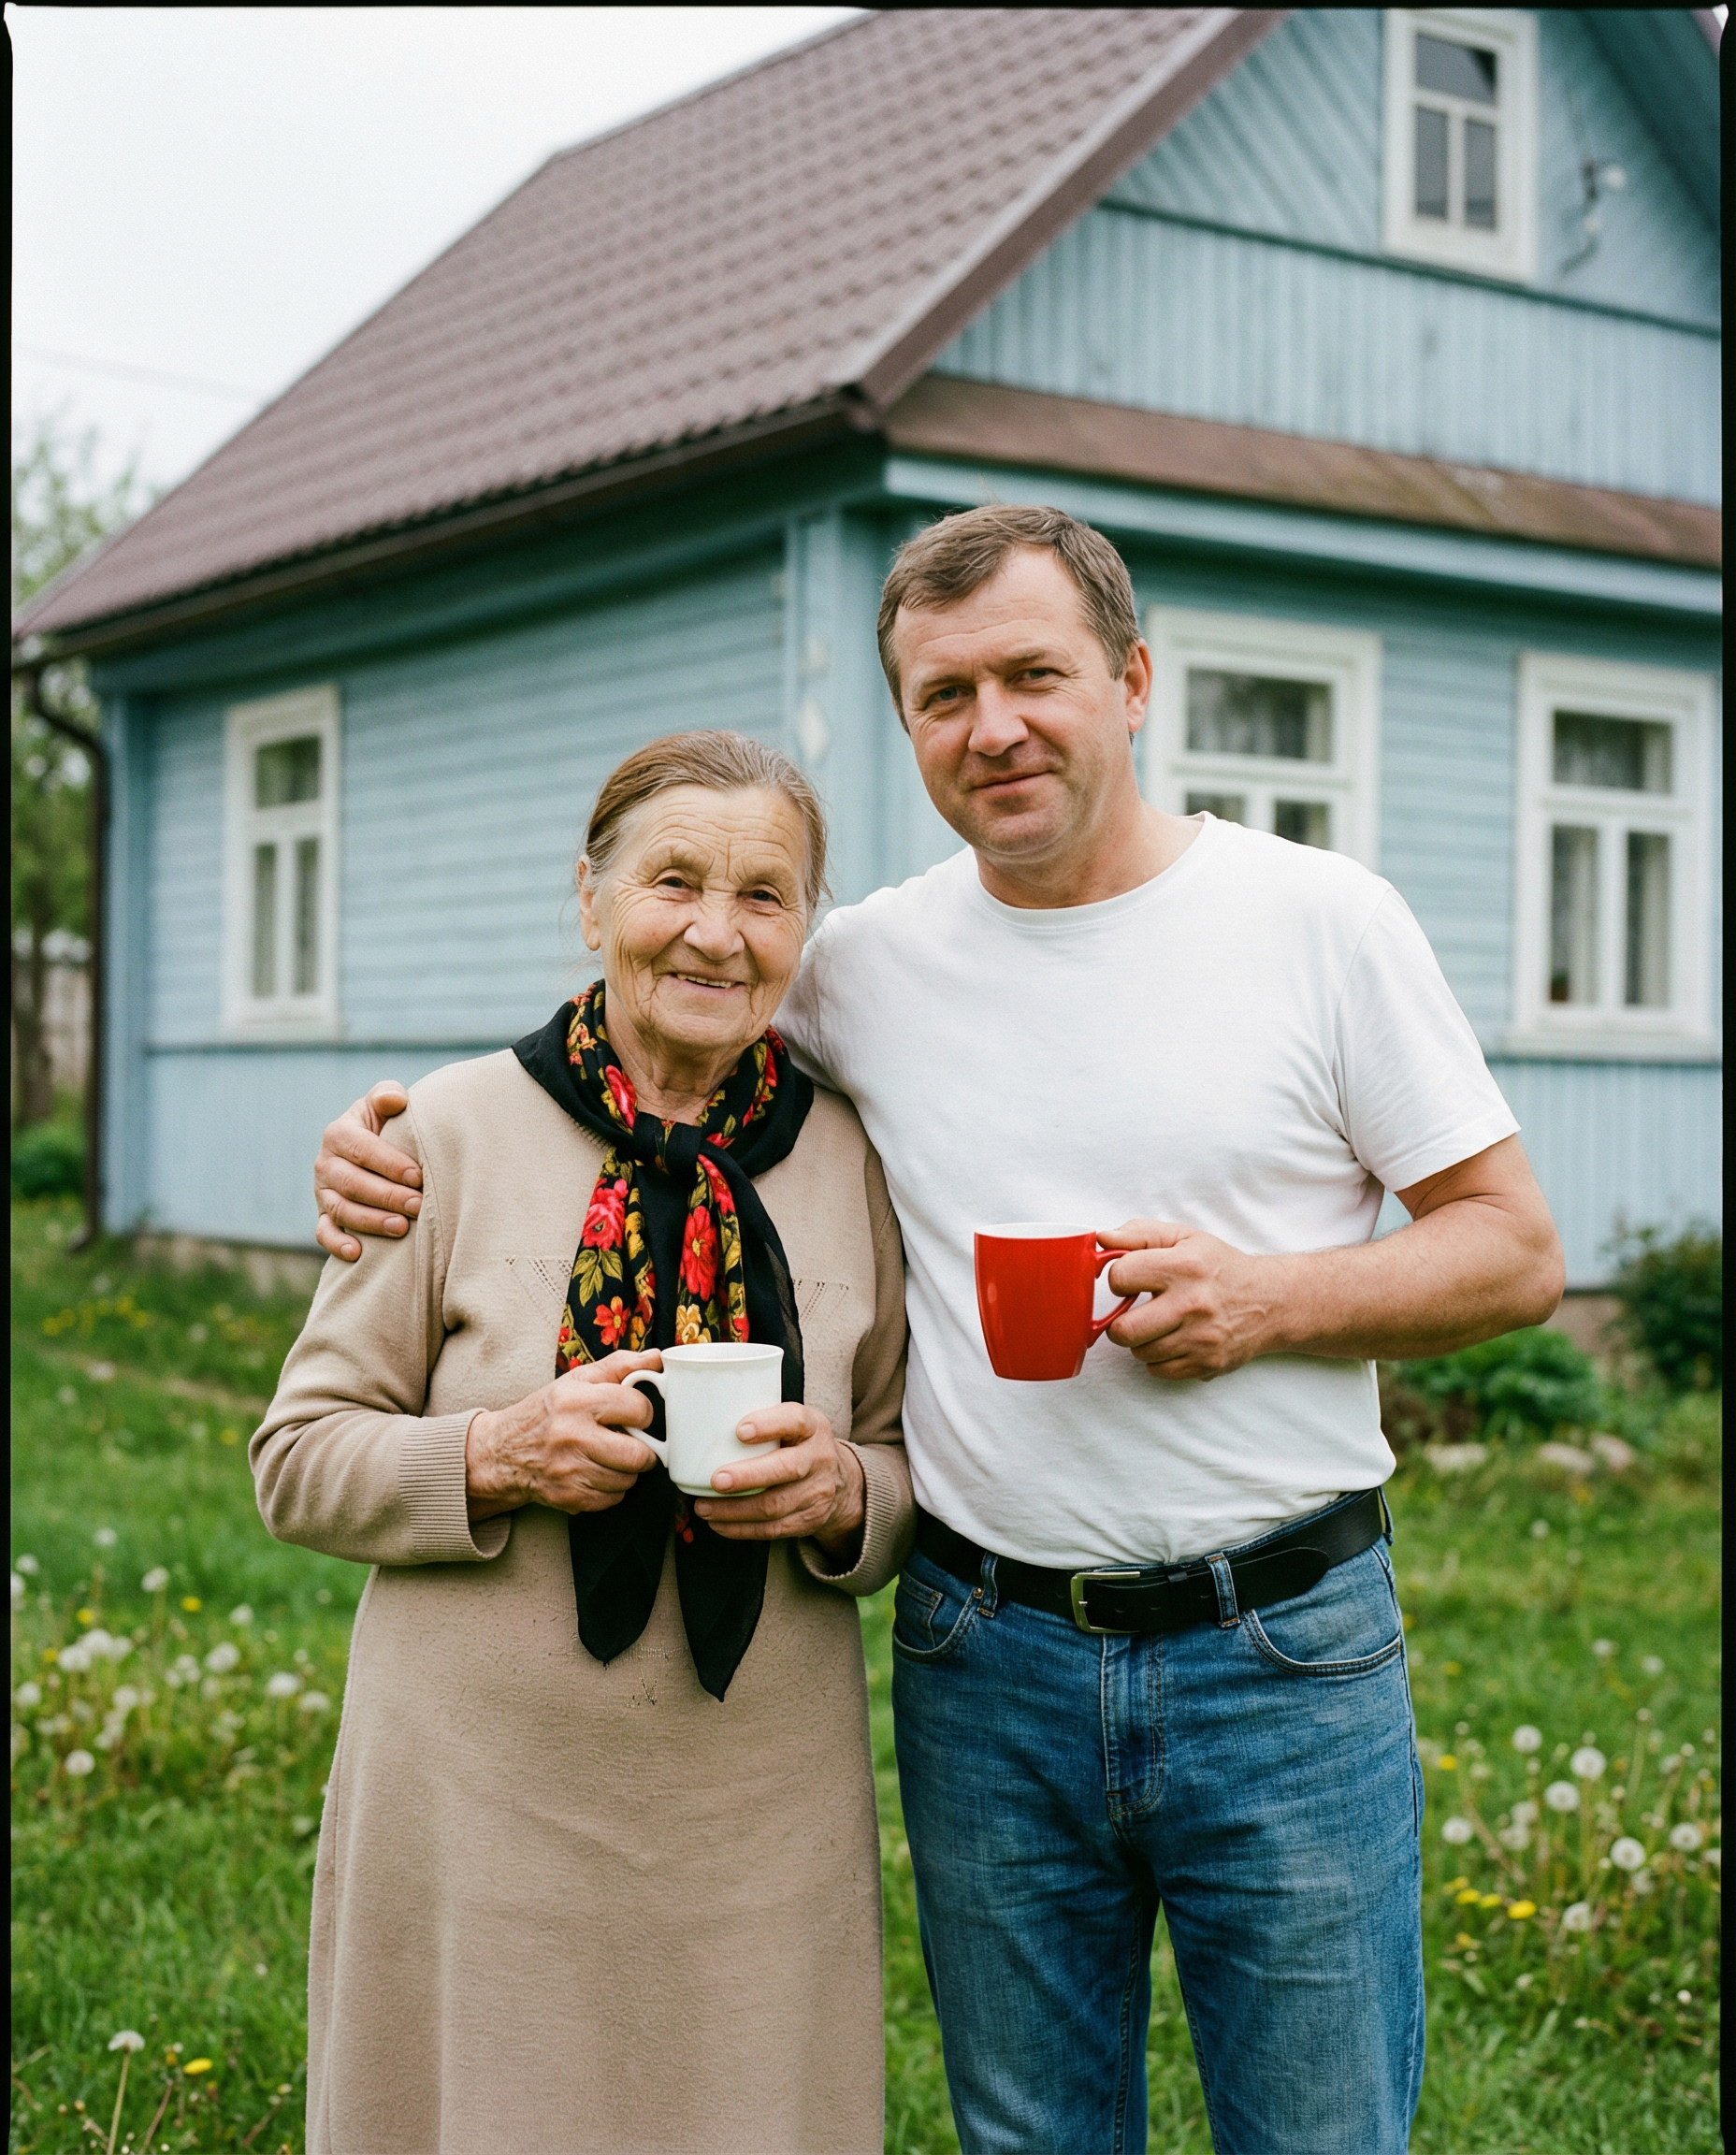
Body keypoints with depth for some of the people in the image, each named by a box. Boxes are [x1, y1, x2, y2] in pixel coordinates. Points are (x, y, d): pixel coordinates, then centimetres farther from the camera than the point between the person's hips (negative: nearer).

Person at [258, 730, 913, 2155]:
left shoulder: (852, 1158, 3)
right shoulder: (459, 1129, -3)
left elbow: (922, 1471, 10)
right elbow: (301, 1459, 0)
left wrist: (843, 1495, -12)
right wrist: (498, 1457, -17)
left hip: (764, 1823, 2)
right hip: (483, 1808, -1)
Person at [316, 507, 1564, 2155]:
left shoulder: (1321, 920, -4)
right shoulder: (863, 965, 2)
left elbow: (1516, 1251, 0)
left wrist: (1268, 1299, -17)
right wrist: (393, 1136, -1)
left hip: (1288, 1656, -2)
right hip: (983, 1661, 2)